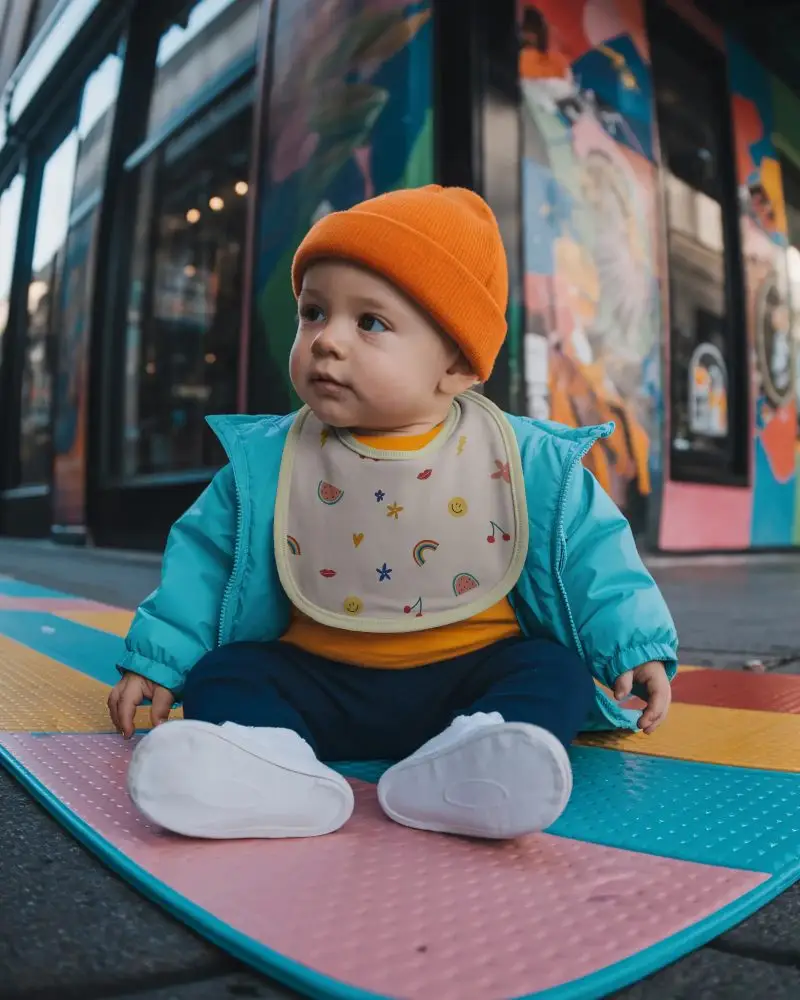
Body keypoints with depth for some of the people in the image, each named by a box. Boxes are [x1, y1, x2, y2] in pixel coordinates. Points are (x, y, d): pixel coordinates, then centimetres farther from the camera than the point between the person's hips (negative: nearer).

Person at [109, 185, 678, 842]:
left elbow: (589, 548, 0)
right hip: (320, 686, 2)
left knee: (557, 672, -22)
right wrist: (154, 661, 5)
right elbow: (206, 555, 5)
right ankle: (268, 762, -40)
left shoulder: (525, 461, -7)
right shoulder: (267, 461, -3)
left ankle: (468, 760, -45)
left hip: (471, 677, 0)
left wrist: (636, 644, -6)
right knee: (222, 673, -15)